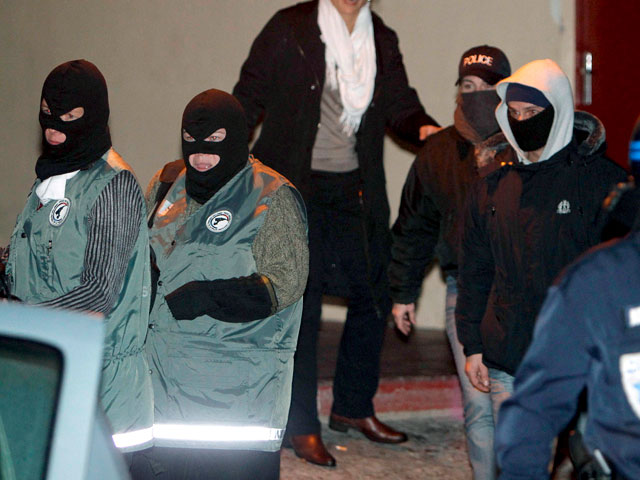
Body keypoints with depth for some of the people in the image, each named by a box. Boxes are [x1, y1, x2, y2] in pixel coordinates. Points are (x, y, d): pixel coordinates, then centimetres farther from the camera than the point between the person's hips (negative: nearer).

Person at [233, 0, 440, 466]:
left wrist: (424, 127, -15)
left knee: (375, 295, 9)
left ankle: (353, 407, 27)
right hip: (295, 186, -5)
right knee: (300, 304, -2)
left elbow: (399, 103, 7)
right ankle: (302, 425, 7)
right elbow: (250, 96, -2)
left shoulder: (382, 39, 10)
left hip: (355, 190, 5)